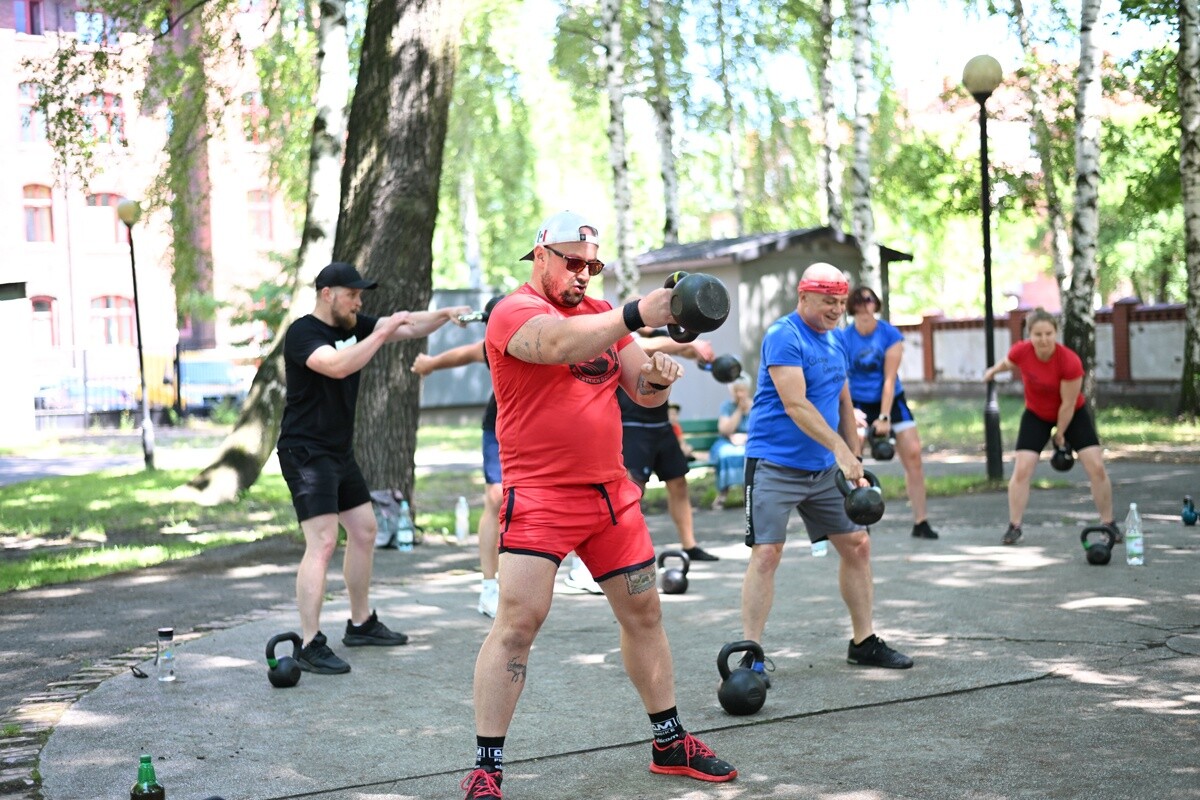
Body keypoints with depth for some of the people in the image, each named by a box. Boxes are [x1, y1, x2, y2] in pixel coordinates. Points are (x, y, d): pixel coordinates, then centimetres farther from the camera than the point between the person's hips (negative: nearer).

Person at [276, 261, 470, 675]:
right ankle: (310, 646, -16)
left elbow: (408, 327, 6)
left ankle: (361, 624, 30)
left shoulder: (354, 326, 8)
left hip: (340, 452, 9)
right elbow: (338, 365, -33)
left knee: (364, 531, 16)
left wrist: (445, 314, -10)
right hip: (306, 452, -9)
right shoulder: (302, 333, -16)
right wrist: (383, 332, -32)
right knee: (322, 543, -17)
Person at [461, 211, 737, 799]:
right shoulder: (514, 311, -8)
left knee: (642, 612, 13)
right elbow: (560, 343, -30)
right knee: (518, 621, -14)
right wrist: (635, 315, -40)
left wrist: (657, 378, -12)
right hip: (539, 496, -7)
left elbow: (642, 392, 11)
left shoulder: (602, 314, 14)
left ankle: (669, 743, 27)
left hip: (611, 492, 7)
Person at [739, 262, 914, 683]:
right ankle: (750, 655, -7)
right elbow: (795, 404, -24)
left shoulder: (834, 341, 12)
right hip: (775, 465, -8)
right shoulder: (782, 336, -14)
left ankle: (864, 642, 22)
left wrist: (854, 460, 14)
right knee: (766, 554, -13)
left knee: (857, 545, 9)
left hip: (824, 468, 8)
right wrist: (839, 449, -30)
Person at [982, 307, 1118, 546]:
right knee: (1021, 470, -8)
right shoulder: (1020, 352, -23)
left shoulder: (1070, 362, -33)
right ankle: (1014, 527, 2)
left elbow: (1068, 405, -22)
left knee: (1096, 467, -8)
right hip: (1036, 416, 2)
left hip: (1073, 415, -2)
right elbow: (1008, 363, 5)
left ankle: (1109, 524, 8)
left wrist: (1060, 434, -12)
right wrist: (994, 370, 24)